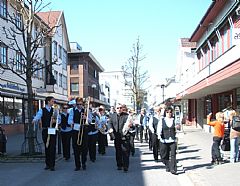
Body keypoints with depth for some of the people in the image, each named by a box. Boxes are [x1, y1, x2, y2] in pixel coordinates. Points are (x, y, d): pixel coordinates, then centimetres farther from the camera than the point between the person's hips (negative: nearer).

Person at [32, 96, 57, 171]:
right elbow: (37, 116, -15)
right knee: (46, 147, 6)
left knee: (52, 147, -5)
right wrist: (34, 120, -37)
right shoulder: (42, 110, 3)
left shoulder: (54, 110, 11)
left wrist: (55, 121, -14)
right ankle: (47, 164, 18)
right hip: (45, 131, 0)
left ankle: (52, 165, 0)